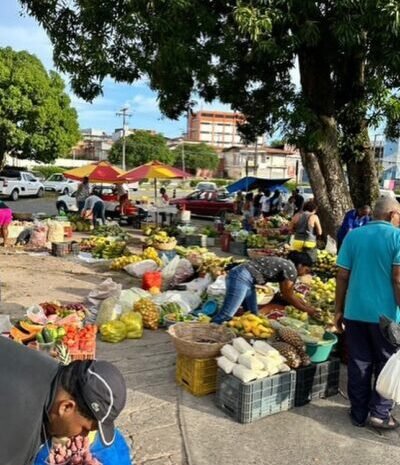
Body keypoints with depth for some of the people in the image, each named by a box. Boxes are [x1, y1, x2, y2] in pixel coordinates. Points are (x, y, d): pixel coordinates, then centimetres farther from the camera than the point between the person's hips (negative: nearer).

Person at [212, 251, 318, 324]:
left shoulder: (285, 266, 19)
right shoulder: (291, 269, -8)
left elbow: (288, 294, 28)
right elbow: (288, 296, -2)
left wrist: (307, 306, 31)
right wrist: (307, 310, 10)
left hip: (245, 279, 11)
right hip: (242, 277, -11)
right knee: (226, 315, -13)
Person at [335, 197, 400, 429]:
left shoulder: (353, 236, 3)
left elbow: (342, 276, 2)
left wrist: (339, 310, 8)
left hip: (355, 312, 4)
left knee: (359, 364, 13)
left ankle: (359, 414, 23)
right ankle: (380, 412, 17)